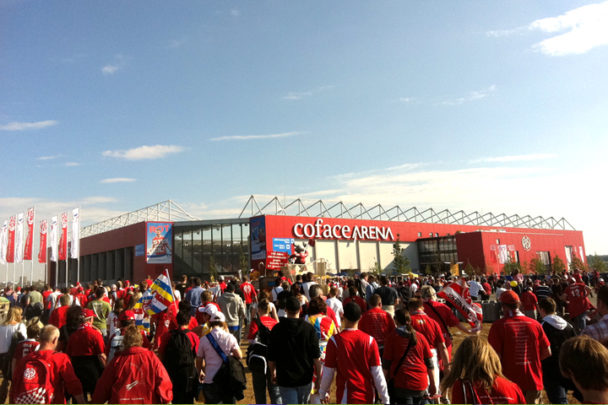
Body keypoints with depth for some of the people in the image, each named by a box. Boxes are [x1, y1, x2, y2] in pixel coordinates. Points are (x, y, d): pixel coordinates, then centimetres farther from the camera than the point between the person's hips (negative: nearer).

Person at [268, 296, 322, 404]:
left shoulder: (277, 329, -9)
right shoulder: (309, 328, -10)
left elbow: (271, 359, -2)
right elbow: (316, 357, -8)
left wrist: (273, 373, 16)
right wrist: (318, 378, 4)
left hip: (285, 379, -1)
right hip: (305, 379, 2)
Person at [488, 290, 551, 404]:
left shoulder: (498, 325, -13)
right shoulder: (535, 324, -2)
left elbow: (496, 356, -15)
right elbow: (547, 352, 4)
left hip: (510, 382, -3)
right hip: (534, 381, 3)